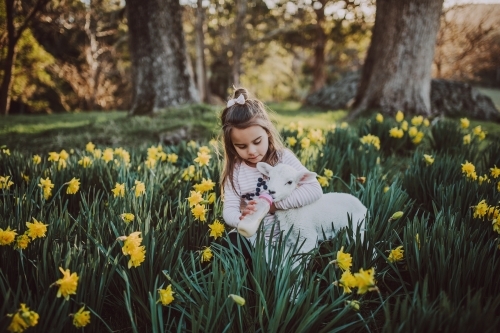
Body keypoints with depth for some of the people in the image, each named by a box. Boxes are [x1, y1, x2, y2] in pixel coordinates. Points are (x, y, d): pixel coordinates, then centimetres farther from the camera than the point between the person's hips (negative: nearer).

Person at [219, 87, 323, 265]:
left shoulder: (283, 158, -8)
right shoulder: (234, 170, -2)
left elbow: (314, 190, -18)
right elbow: (229, 209, -10)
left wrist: (273, 204, -24)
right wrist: (241, 220, -34)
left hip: (285, 236, -2)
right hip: (250, 238, 2)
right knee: (230, 246, -26)